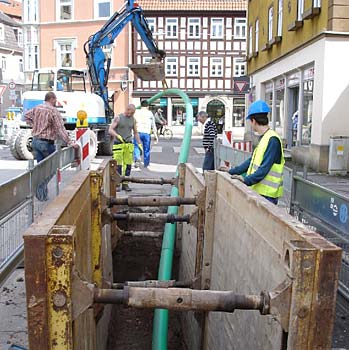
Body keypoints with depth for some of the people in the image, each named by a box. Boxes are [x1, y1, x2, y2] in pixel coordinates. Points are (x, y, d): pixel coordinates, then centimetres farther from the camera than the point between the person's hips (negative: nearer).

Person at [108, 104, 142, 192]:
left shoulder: (133, 119, 10)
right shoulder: (118, 118, -2)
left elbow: (135, 133, 17)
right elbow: (110, 130, -8)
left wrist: (139, 144, 7)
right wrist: (118, 136, -26)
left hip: (129, 144, 4)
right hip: (118, 144, -4)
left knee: (128, 165, 0)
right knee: (118, 165, -6)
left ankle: (125, 184, 8)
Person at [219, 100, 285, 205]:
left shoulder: (272, 140, -17)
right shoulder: (264, 138, 13)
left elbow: (264, 168, -22)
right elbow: (253, 161, 18)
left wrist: (246, 180, -26)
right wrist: (232, 171, 17)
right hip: (259, 190, 9)